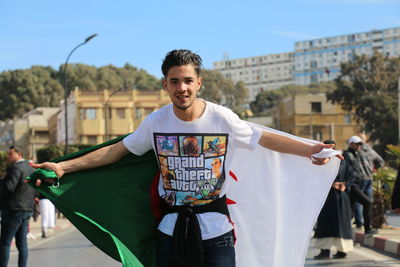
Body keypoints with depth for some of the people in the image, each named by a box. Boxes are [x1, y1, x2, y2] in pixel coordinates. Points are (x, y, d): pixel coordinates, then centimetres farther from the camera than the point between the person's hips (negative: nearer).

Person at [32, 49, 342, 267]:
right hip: (172, 229, 2)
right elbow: (117, 150, 4)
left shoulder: (223, 118, -9)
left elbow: (265, 139, 0)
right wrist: (64, 166, 1)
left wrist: (308, 149, -10)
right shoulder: (156, 122, -3)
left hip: (215, 229, -2)